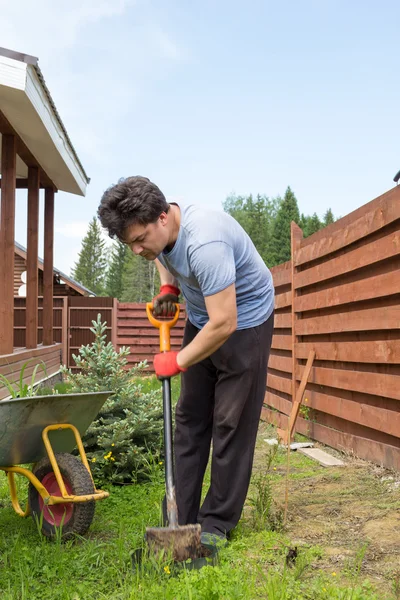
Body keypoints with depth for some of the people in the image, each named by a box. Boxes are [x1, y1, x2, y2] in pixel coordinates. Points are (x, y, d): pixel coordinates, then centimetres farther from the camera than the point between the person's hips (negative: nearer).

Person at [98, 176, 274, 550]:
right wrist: (168, 287, -3)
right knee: (189, 419, 7)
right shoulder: (157, 229, -10)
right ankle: (181, 520, 14)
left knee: (231, 424, -5)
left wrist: (177, 362, -21)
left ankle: (217, 525, 8)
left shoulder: (205, 242, -36)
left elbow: (224, 324, -34)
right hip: (200, 320, 8)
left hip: (244, 321, -8)